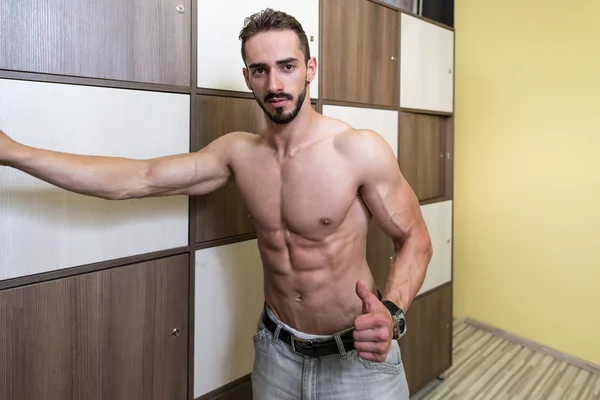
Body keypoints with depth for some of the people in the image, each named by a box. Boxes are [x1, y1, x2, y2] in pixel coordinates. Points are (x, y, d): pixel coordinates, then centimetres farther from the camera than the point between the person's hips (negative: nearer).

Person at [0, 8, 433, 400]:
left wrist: (392, 313, -29)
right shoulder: (238, 152, -5)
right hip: (276, 351, 4)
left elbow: (414, 240, -10)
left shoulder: (360, 149, -19)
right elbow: (139, 178, -6)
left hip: (357, 357, -4)